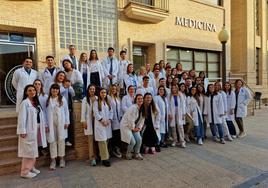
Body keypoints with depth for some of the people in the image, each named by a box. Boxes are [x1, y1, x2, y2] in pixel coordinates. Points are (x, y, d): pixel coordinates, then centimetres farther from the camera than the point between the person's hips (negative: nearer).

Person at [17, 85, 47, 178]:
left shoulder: (36, 103, 12)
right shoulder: (24, 103, -11)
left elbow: (40, 116, 11)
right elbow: (22, 117, -16)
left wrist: (43, 126, 9)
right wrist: (22, 131, -19)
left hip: (36, 129, 8)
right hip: (28, 129, -8)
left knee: (33, 149, 15)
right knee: (28, 150, -3)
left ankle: (31, 167, 29)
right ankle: (25, 171, 8)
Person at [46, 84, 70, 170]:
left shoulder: (62, 99, 3)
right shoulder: (48, 100, 5)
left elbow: (66, 111, 3)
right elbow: (46, 112, 4)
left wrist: (67, 122, -1)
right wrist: (46, 124, -1)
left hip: (61, 122, 0)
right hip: (51, 123, 1)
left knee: (61, 139, 5)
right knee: (52, 140, 2)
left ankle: (62, 158, 17)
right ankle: (53, 160, 11)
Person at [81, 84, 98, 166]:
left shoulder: (97, 98, 5)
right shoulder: (85, 99, 1)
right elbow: (83, 111, 0)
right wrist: (83, 121, -5)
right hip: (89, 120, -2)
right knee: (91, 139, 0)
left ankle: (96, 155, 18)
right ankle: (92, 157, 6)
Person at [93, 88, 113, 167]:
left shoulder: (108, 102, 16)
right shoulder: (96, 102, 0)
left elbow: (111, 112, 10)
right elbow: (96, 113, -9)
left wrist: (109, 120, -5)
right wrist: (102, 120, -15)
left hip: (108, 124, 5)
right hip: (100, 124, -5)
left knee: (106, 140, 7)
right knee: (102, 141, -8)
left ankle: (104, 157, 18)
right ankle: (105, 159, -4)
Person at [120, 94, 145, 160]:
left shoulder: (142, 109, 1)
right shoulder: (133, 108, -24)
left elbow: (142, 119, 7)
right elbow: (130, 120, -23)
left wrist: (139, 127, -2)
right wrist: (133, 128, -12)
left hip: (134, 126, 7)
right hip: (126, 125, -7)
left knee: (139, 139, -5)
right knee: (133, 142, -11)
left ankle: (137, 154, 18)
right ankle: (128, 153, 18)